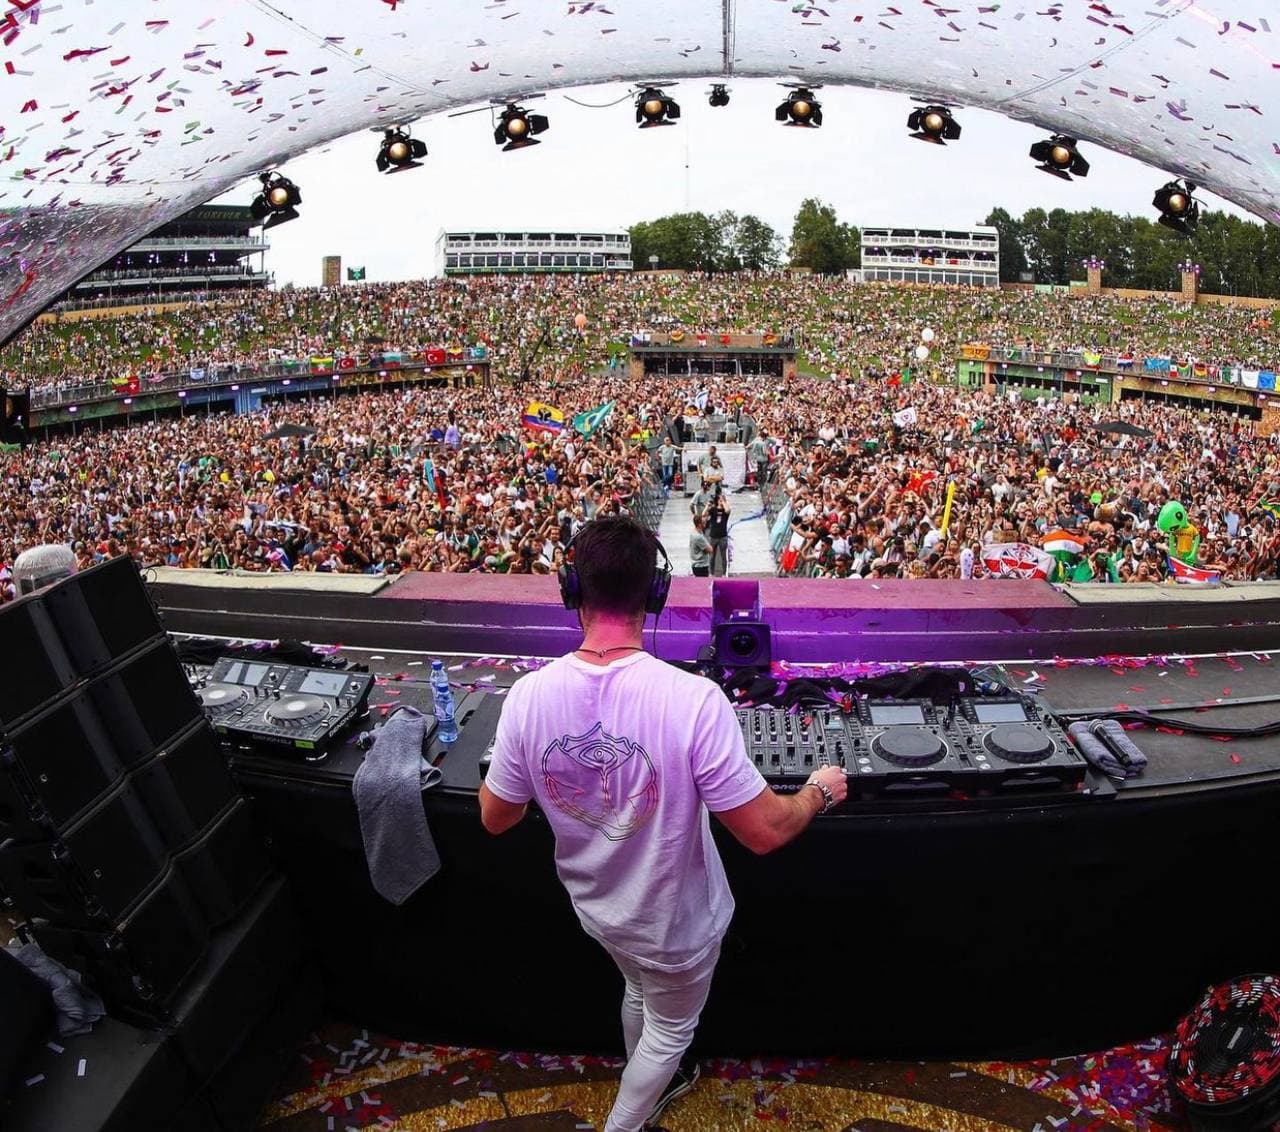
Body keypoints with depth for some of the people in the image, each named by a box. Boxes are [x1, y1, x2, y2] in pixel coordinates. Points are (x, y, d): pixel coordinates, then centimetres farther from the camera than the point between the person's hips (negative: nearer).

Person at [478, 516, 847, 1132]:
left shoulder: (528, 695, -23)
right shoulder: (693, 699, -34)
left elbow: (496, 818, -8)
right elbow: (763, 832, -25)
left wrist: (506, 767, 14)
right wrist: (820, 791, -5)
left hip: (596, 905, 5)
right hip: (674, 922, -4)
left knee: (638, 992, 36)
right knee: (670, 1031, 28)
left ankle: (656, 1082, 63)